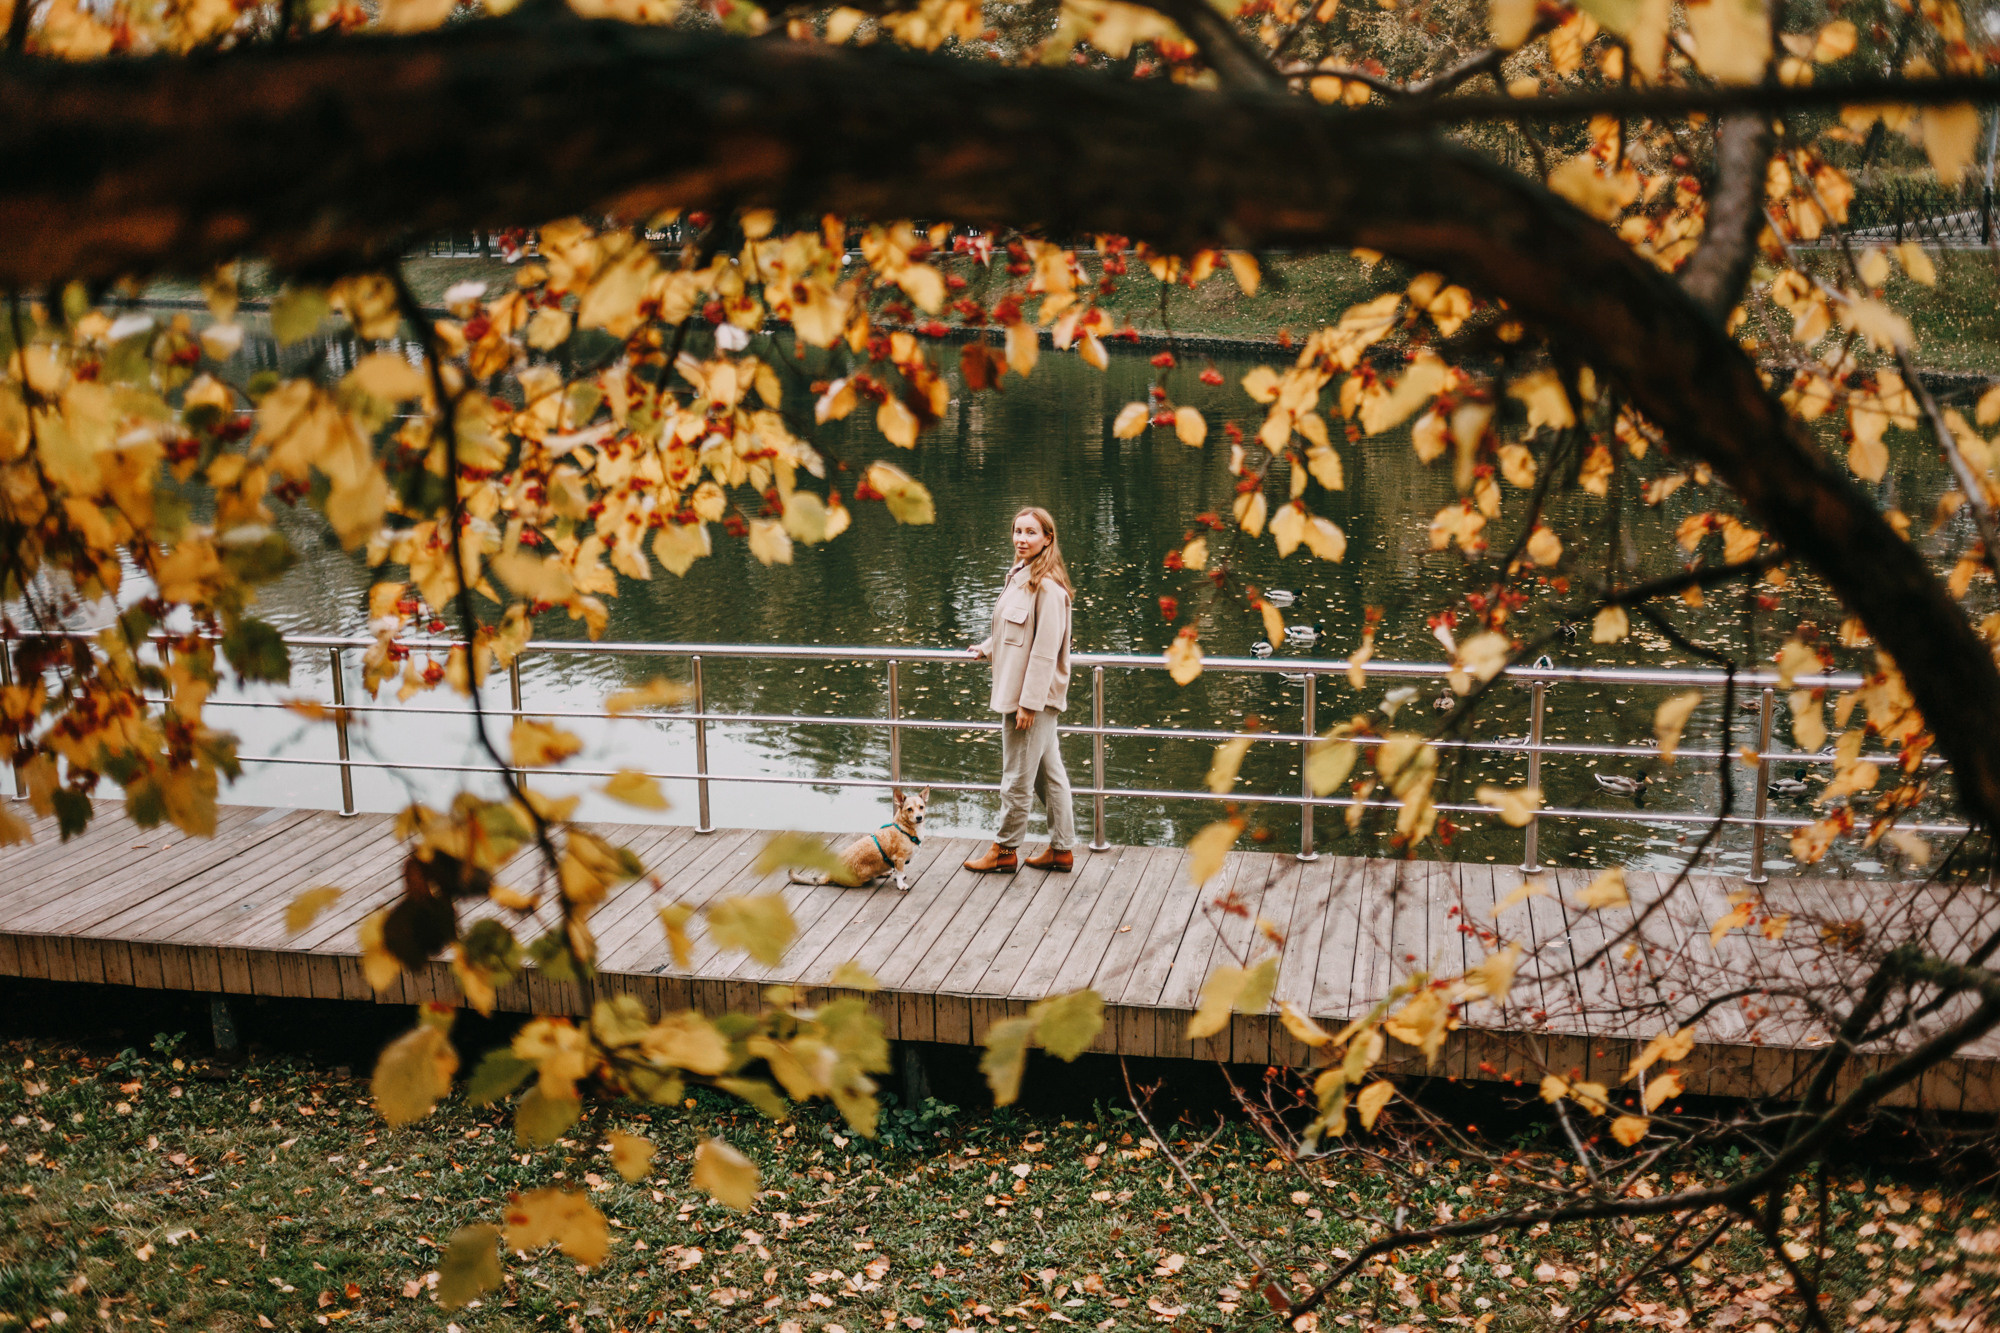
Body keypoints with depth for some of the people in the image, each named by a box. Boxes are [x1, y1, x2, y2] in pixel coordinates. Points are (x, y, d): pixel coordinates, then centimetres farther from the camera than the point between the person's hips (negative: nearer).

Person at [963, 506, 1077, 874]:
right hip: (1019, 693, 10)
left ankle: (1005, 851, 15)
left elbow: (1045, 649, -21)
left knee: (1017, 778, 3)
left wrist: (1029, 702, -21)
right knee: (1049, 775, 15)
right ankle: (1062, 849, 22)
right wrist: (987, 648, 40)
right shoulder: (1019, 577, 11)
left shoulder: (1047, 586, -18)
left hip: (1034, 695, -10)